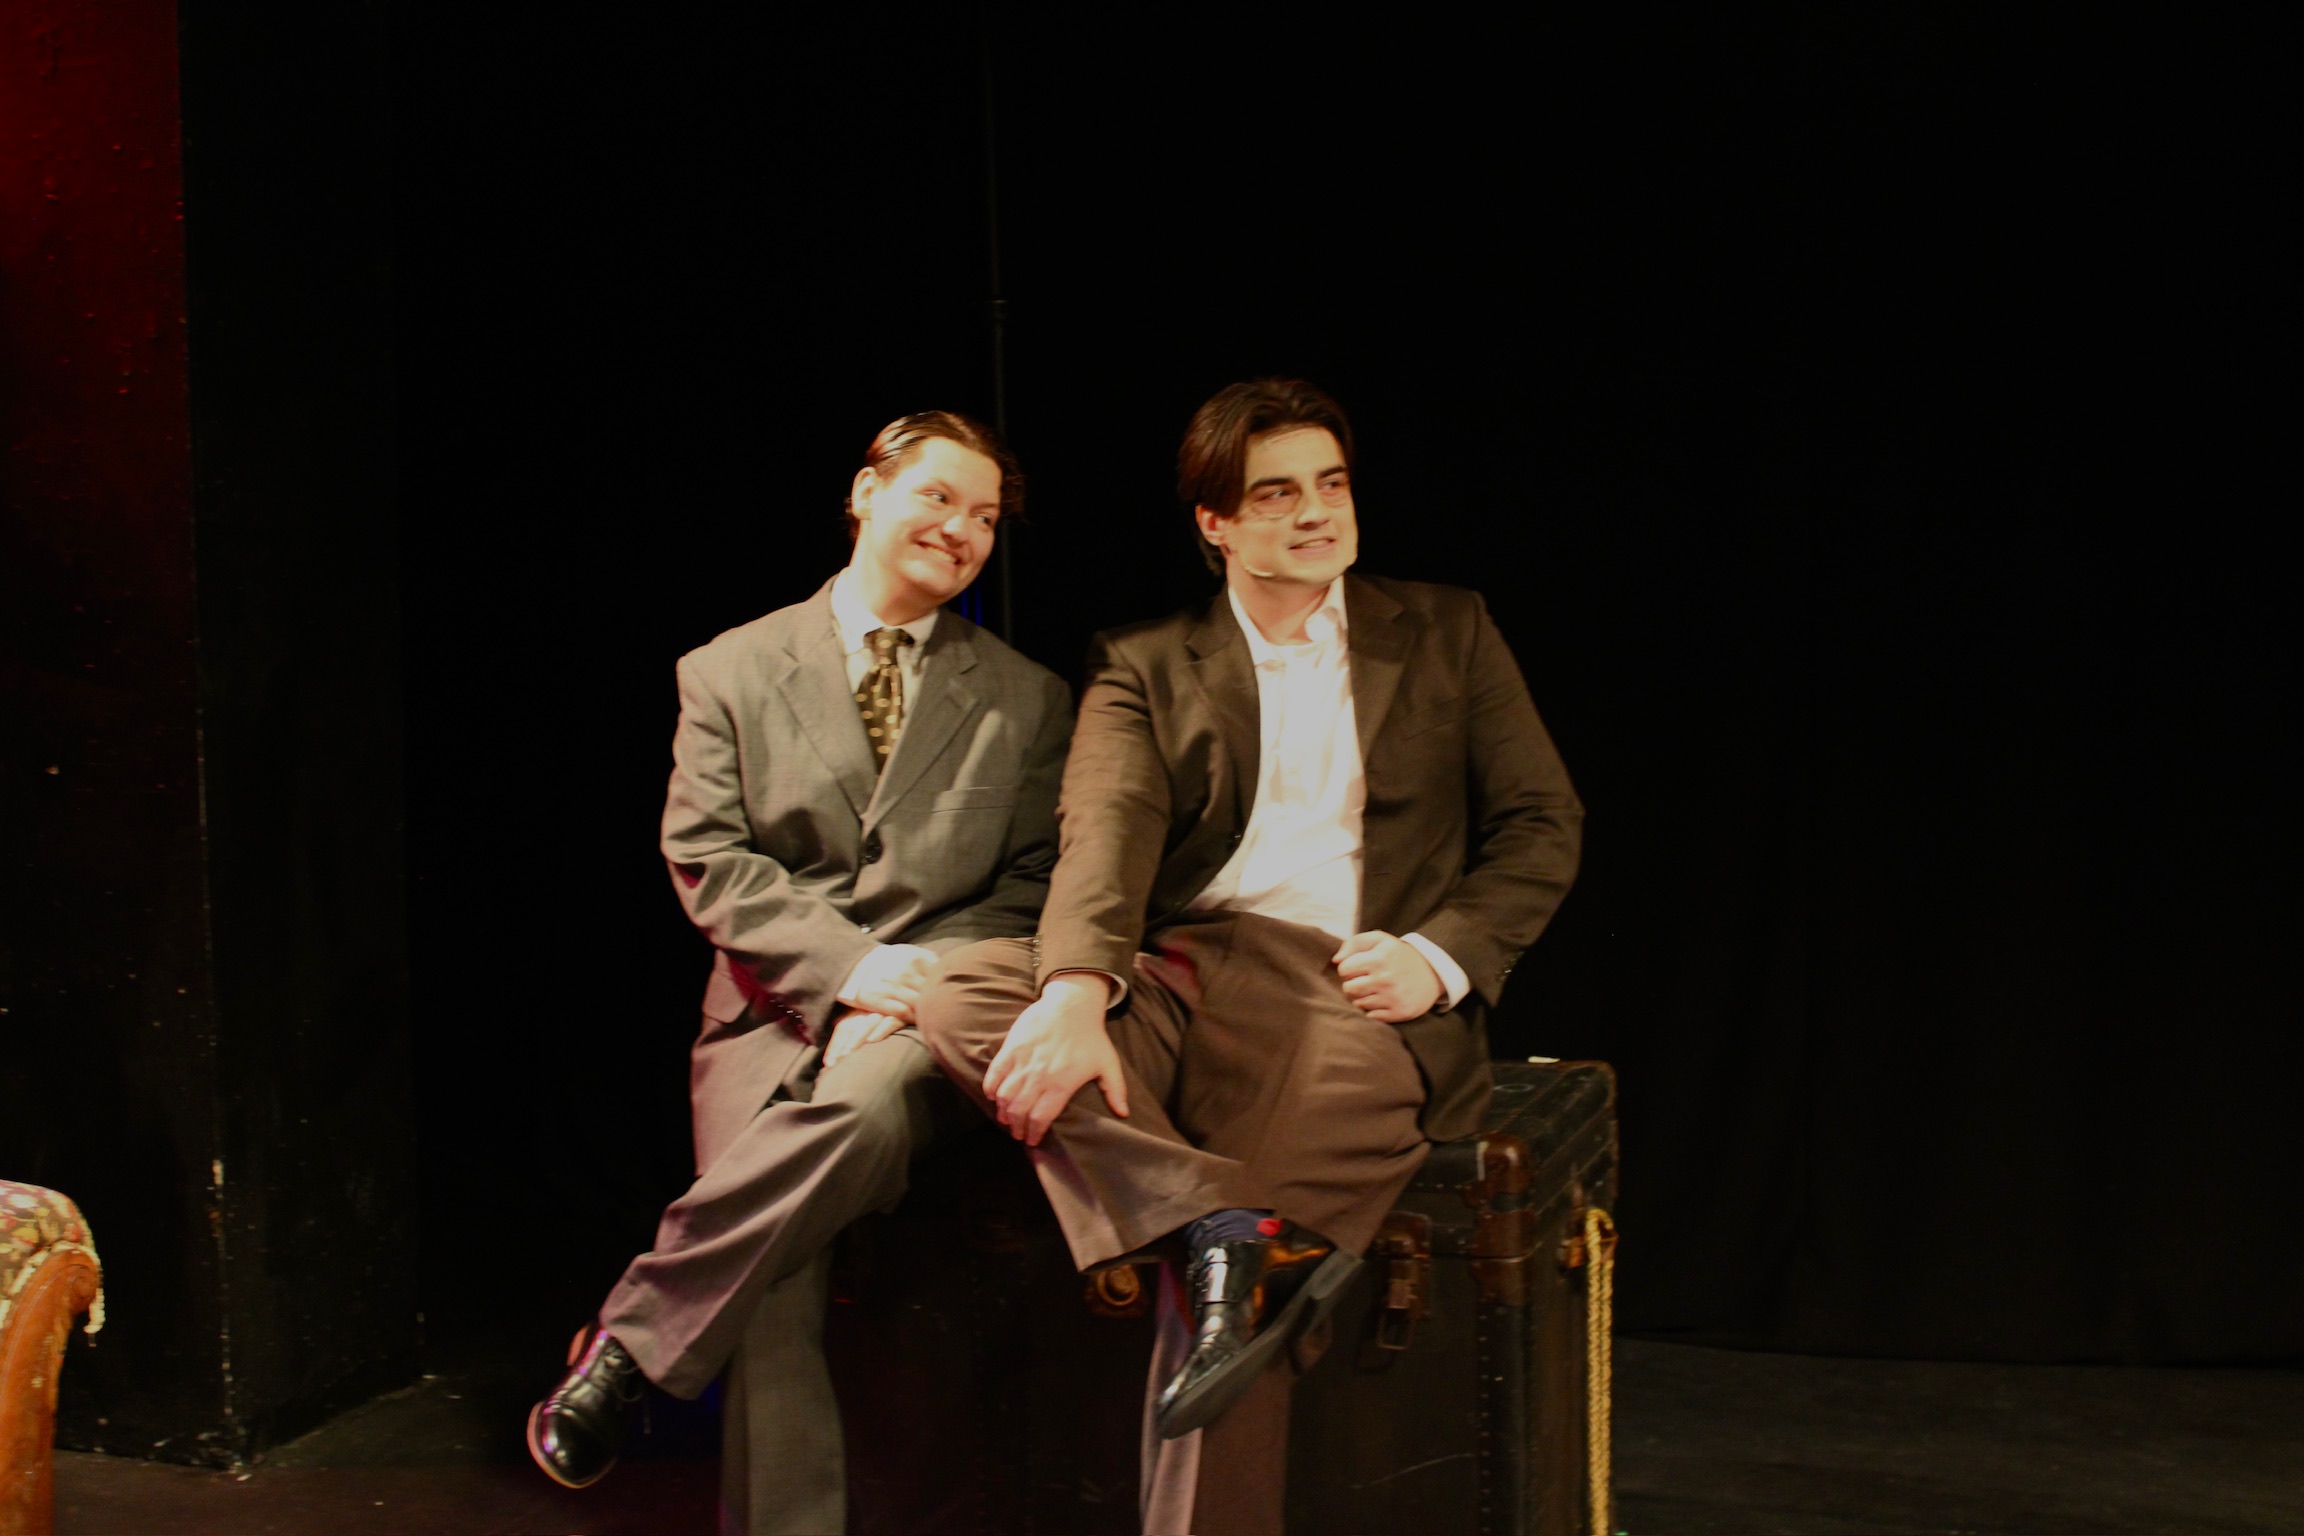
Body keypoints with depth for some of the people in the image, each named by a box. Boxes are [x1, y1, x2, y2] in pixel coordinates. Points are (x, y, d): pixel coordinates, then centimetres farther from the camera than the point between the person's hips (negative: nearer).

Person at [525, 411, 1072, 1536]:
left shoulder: (1026, 702, 17)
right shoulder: (729, 673, 13)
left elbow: (1031, 887, 10)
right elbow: (707, 862, 3)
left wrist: (921, 980, -9)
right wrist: (848, 962, -12)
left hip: (920, 1016, 0)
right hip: (773, 1013, 0)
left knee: (863, 1100, -36)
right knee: (778, 1292, -24)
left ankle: (634, 1337, -24)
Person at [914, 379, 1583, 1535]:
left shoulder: (1447, 635, 18)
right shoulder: (1144, 668, 15)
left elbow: (1541, 826, 13)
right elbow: (1106, 831, -4)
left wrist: (1439, 957, -7)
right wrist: (1077, 992, -25)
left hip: (1357, 990, -1)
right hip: (1184, 977, 2)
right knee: (965, 995, -25)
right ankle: (1227, 1235, -40)